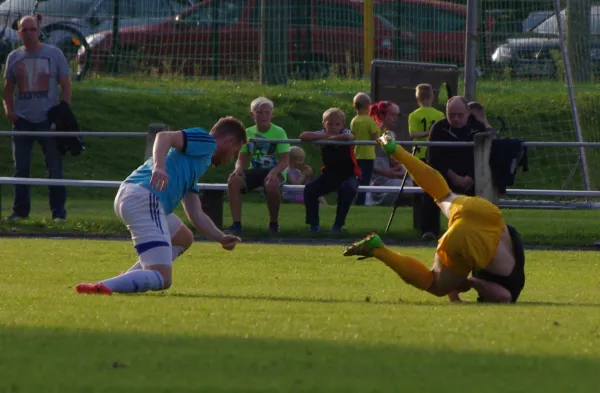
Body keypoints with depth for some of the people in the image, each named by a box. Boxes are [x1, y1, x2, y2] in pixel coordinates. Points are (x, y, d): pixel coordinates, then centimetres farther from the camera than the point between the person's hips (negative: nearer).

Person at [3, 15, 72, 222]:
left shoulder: (54, 54, 1)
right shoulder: (14, 57, 8)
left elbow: (66, 86, 2)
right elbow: (8, 87, 16)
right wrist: (9, 109, -2)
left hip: (48, 119, -3)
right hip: (22, 120, 3)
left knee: (55, 168, -2)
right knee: (21, 168, 4)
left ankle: (58, 211, 3)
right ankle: (20, 210, 11)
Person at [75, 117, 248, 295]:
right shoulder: (204, 141, 6)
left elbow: (196, 215, 31)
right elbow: (164, 136, -13)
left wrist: (221, 238, 20)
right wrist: (159, 167, -29)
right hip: (145, 198, -10)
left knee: (183, 239, 32)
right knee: (162, 279, -12)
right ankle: (102, 287, -33)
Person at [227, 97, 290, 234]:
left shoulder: (279, 132, -4)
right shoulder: (248, 133, 7)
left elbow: (285, 160, -9)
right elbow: (242, 158, 9)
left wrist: (274, 171, -30)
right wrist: (239, 167, -16)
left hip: (274, 172, -4)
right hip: (254, 171, 4)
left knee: (271, 184, -40)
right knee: (233, 180, -27)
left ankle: (274, 222, -14)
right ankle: (236, 223, -25)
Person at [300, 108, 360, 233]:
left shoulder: (345, 133, -15)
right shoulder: (322, 134, -9)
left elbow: (349, 137, -42)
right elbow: (303, 136, -26)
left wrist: (330, 138, -29)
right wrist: (325, 136, -28)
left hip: (348, 174, -3)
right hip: (329, 174, 3)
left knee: (348, 189, -36)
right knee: (309, 190, -20)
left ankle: (338, 224, -22)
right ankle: (314, 224, -4)